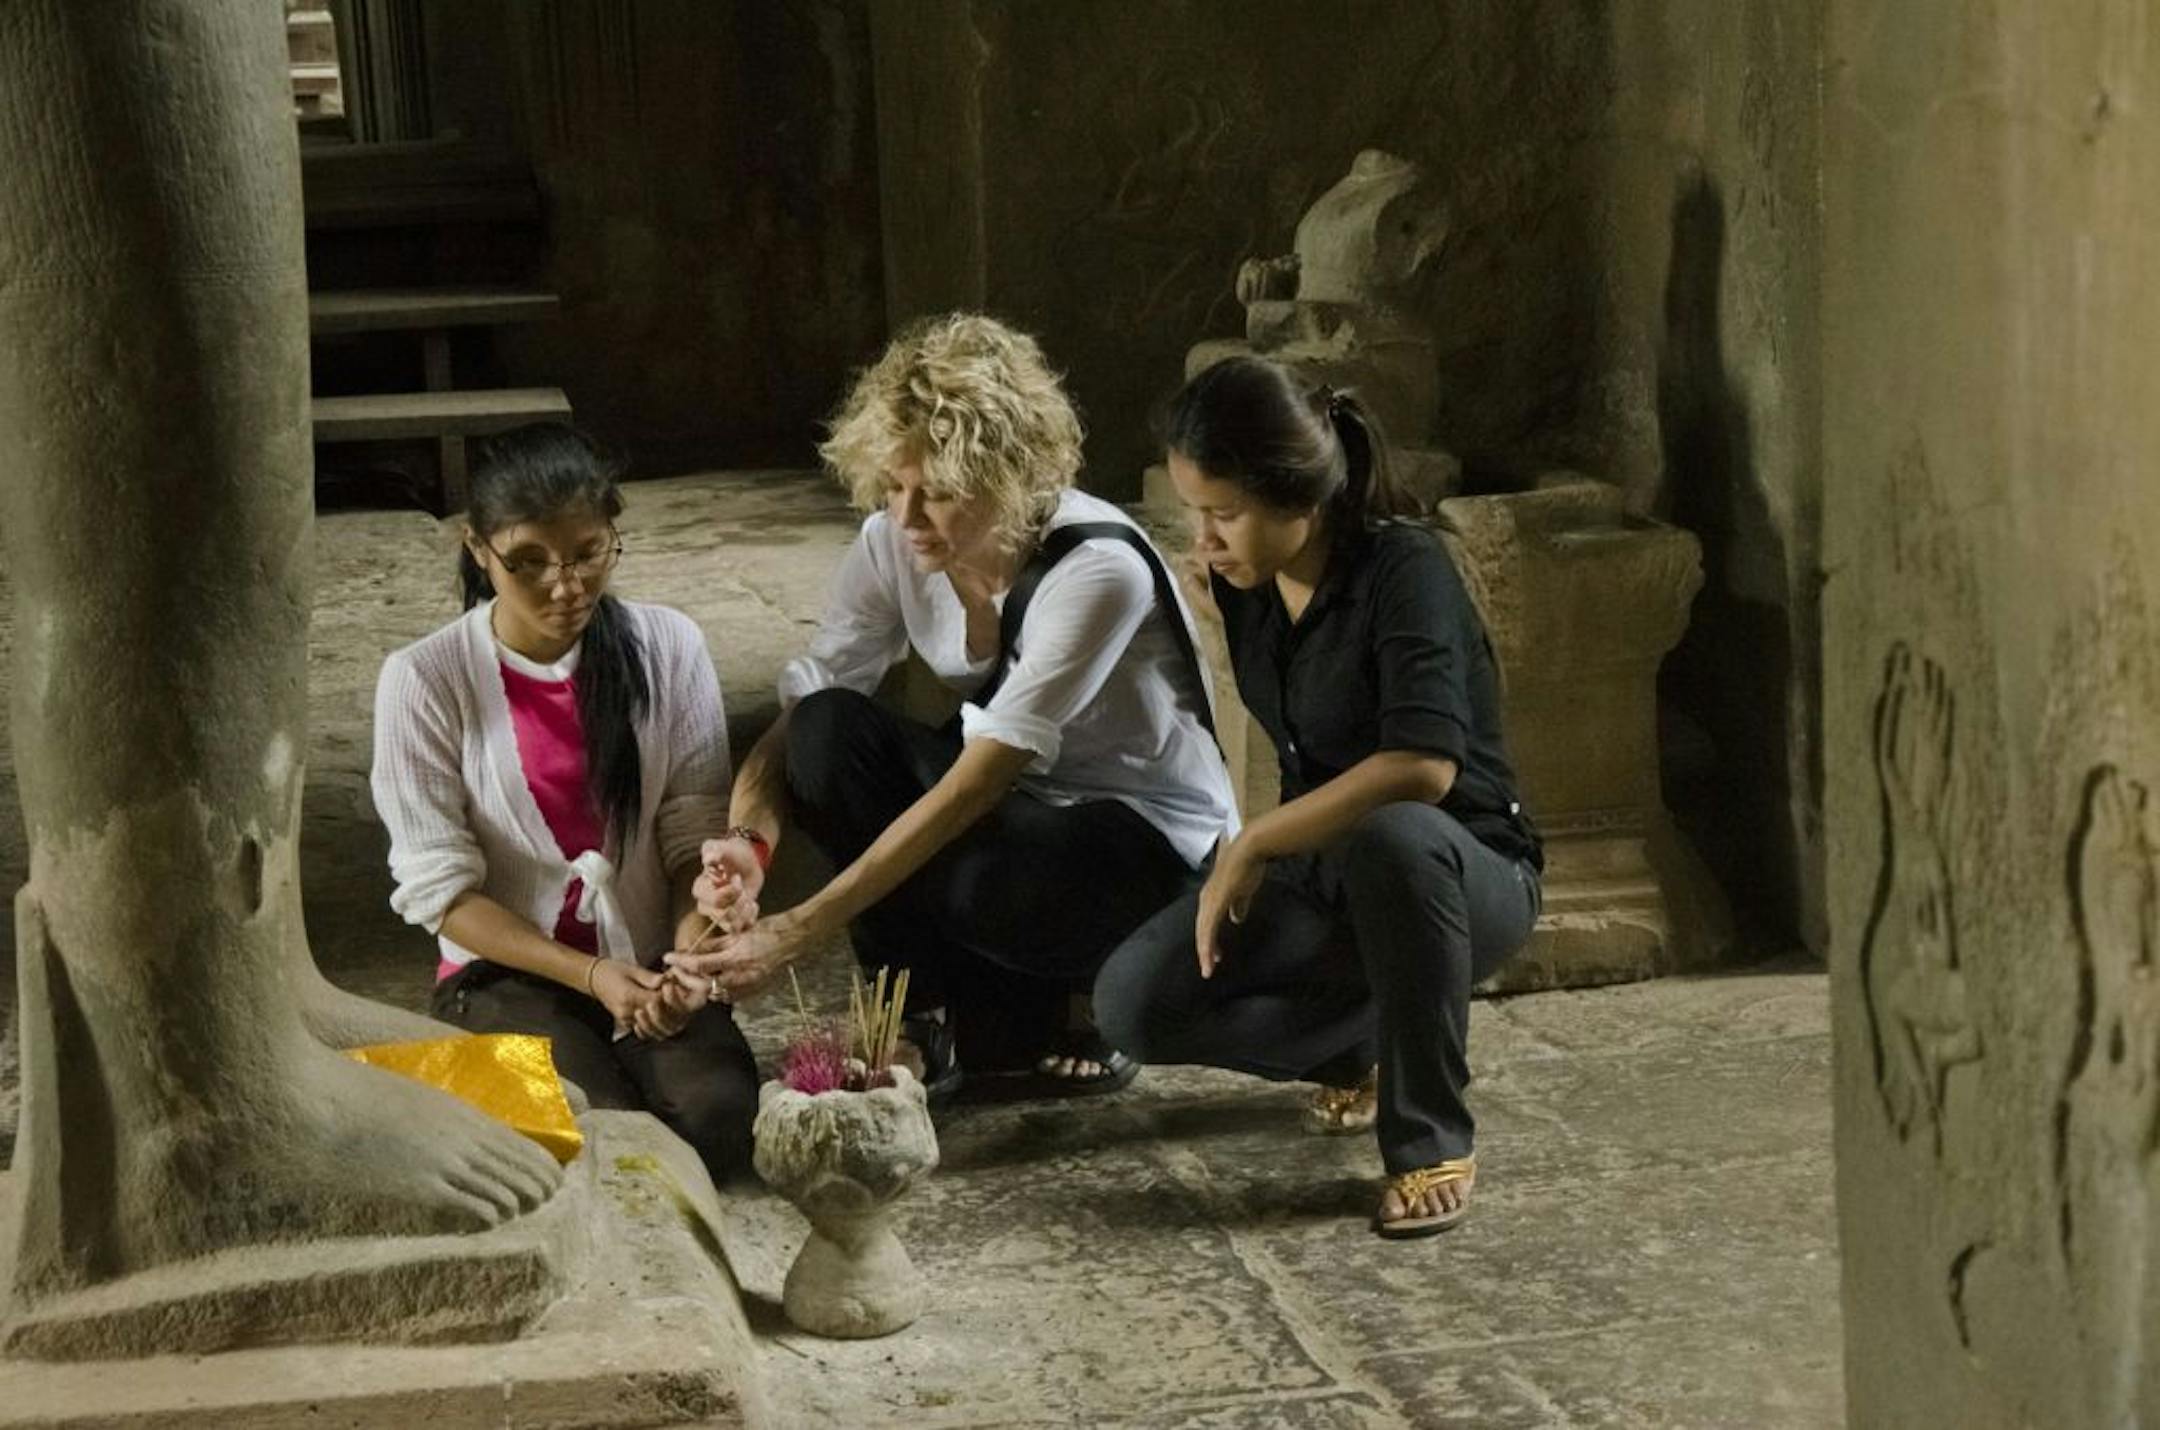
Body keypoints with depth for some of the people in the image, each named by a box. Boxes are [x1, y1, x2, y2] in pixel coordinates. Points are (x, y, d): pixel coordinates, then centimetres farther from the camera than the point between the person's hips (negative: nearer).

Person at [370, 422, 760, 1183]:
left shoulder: (668, 647, -3)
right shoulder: (423, 680, -9)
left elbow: (696, 833, 0)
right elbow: (440, 888, -8)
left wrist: (691, 949, -21)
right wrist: (591, 974, -18)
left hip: (649, 962, 2)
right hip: (510, 973, -2)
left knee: (720, 1117, -27)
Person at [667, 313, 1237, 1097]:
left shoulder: (1098, 567, -29)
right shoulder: (893, 545, -11)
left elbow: (978, 782, -34)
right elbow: (798, 711, -15)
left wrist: (801, 928, -39)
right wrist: (750, 835, -39)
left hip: (1151, 839, -5)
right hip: (1013, 802, 6)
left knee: (982, 882, -37)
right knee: (830, 731, -22)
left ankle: (1044, 1018, -1)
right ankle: (922, 1020, -10)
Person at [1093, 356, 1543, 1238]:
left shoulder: (1404, 572, -23)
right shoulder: (1241, 585, -1)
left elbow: (1424, 765, -37)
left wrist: (1254, 844, -32)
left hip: (1461, 872, -7)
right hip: (1320, 875, 7)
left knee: (1391, 836, -43)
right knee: (1133, 1004, -15)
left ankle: (1432, 1143, -25)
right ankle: (1365, 1044, 10)